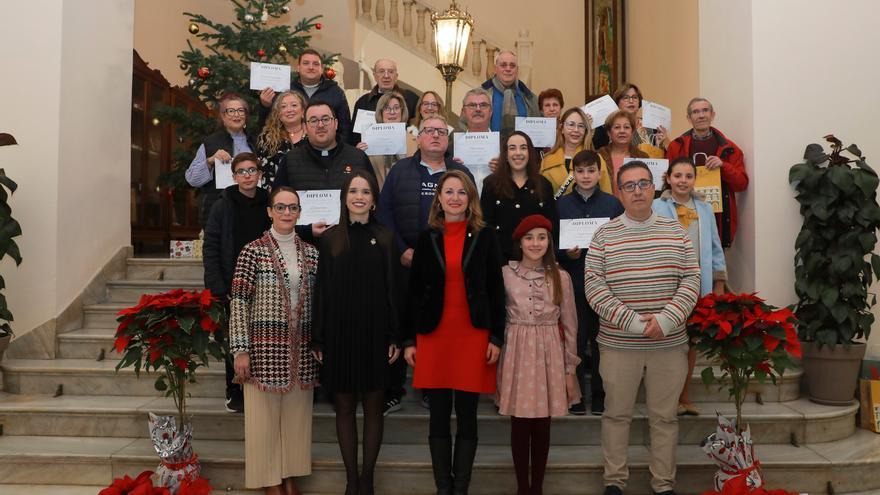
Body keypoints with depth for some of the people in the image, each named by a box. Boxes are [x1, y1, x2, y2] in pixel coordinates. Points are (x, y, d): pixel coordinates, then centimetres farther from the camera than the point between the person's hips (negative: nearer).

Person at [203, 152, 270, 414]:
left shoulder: (269, 205, 5)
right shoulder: (222, 206, 0)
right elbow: (210, 249, -3)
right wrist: (219, 289, -10)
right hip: (231, 287, -1)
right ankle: (235, 392, 18)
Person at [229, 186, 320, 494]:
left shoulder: (311, 253, 7)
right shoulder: (253, 251, -4)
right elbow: (239, 302, -7)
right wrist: (241, 350, -11)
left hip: (301, 349, 4)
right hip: (265, 346, -4)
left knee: (296, 416, 11)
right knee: (265, 417, 5)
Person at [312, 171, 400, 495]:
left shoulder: (385, 239, 3)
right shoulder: (329, 239, 4)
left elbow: (393, 289, 0)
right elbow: (321, 292, 3)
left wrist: (395, 337, -6)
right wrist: (318, 340, -1)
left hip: (375, 334, 0)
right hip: (339, 334, 1)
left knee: (373, 406, 6)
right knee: (345, 407, 7)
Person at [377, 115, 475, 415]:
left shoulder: (462, 174, 9)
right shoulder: (400, 171, 8)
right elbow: (384, 211, 2)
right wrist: (402, 250, -8)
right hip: (405, 262, 0)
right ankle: (393, 391, 13)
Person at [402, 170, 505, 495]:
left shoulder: (485, 237, 4)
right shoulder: (427, 238, 6)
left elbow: (495, 291, 3)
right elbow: (414, 291, 6)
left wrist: (496, 337, -3)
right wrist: (409, 340, 1)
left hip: (473, 335, -1)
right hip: (433, 335, 1)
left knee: (467, 416, 5)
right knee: (439, 416, 6)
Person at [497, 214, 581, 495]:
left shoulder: (560, 277, 1)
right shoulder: (505, 274, -2)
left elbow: (569, 325, 4)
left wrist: (570, 368, 4)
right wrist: (498, 356, 0)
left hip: (549, 354, 1)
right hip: (517, 353, -1)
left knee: (542, 426, 8)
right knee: (519, 425, 5)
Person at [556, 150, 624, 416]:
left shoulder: (613, 204, 4)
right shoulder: (561, 204, 4)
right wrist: (566, 253, -14)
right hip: (573, 282, 0)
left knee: (601, 340, 5)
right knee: (576, 340, 4)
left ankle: (599, 396, 19)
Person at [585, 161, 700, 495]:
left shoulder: (676, 232, 6)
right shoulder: (604, 236, -1)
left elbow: (691, 280, 2)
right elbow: (594, 287, -7)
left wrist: (666, 320, -12)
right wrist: (633, 321, -15)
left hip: (669, 344, 2)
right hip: (618, 344, -1)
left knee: (665, 417, 10)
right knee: (616, 414, 9)